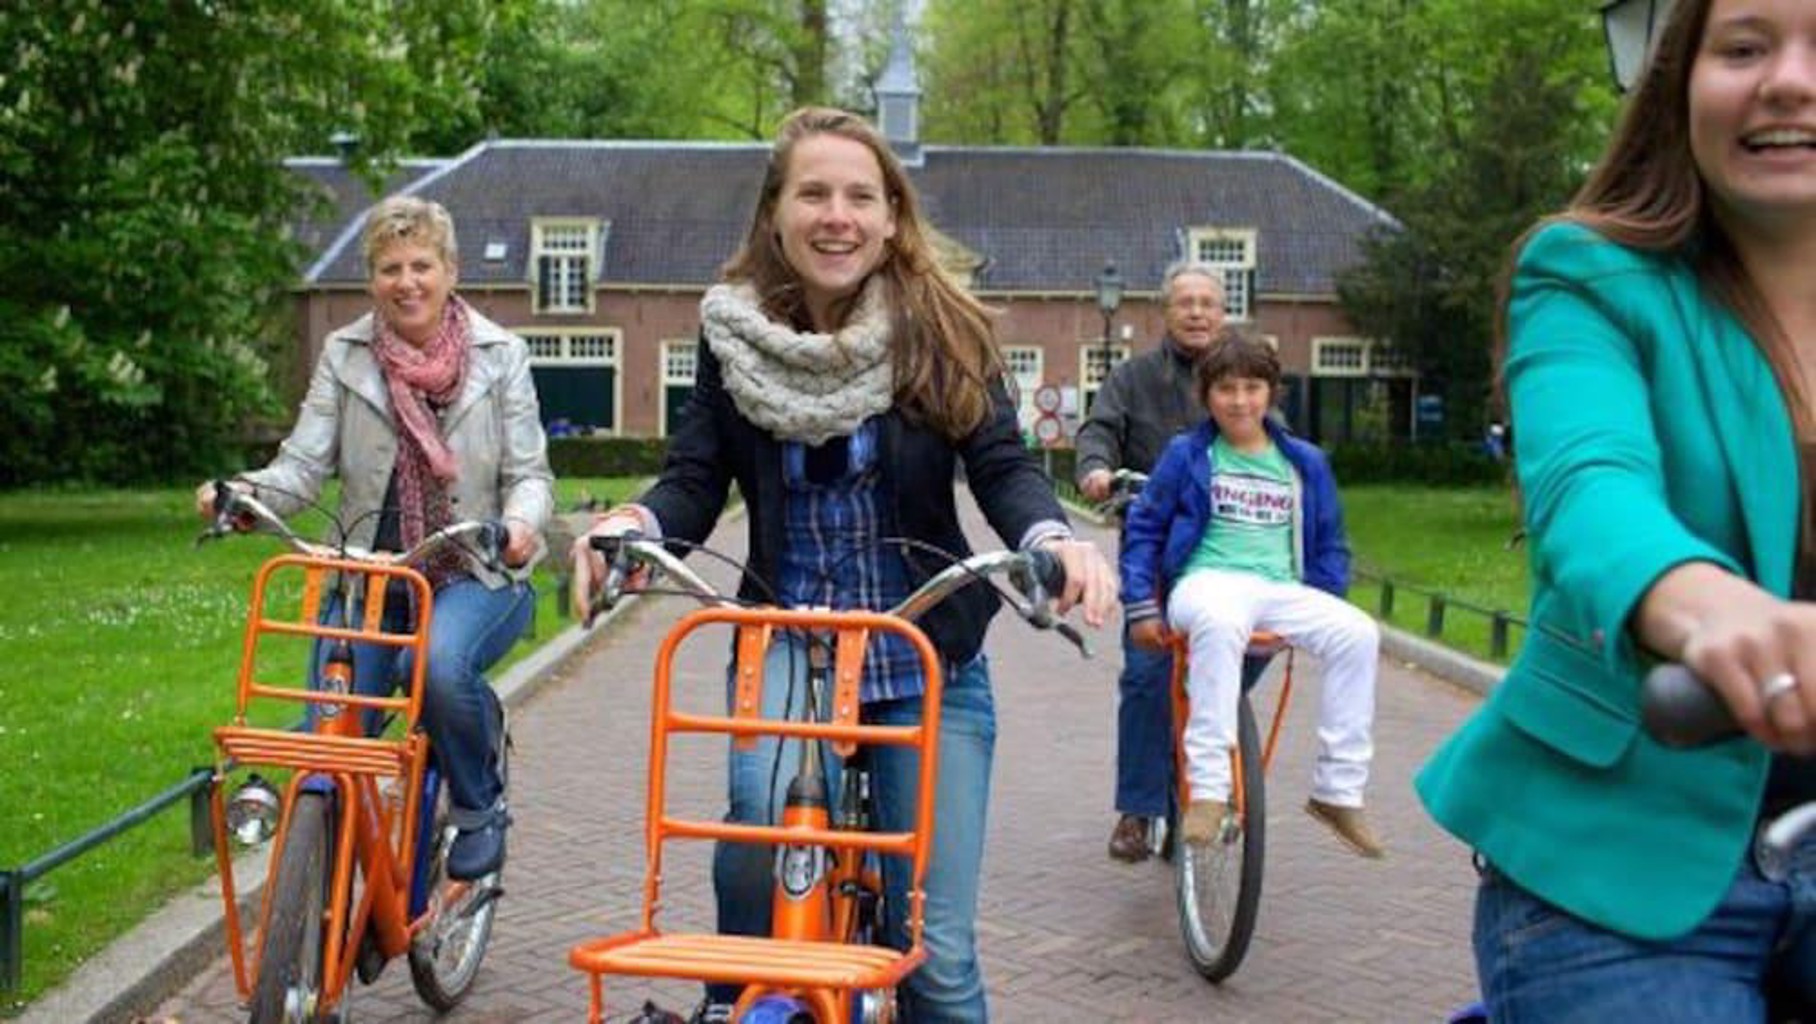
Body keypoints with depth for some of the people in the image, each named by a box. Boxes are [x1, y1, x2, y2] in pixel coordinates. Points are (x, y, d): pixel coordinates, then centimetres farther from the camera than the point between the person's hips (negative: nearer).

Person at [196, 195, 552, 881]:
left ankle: (480, 810, -9)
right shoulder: (345, 356, 6)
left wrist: (521, 523, -23)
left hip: (475, 574, -2)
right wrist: (242, 492, -23)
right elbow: (304, 465, -1)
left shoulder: (500, 355, 3)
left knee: (441, 661, -35)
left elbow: (530, 472, 1)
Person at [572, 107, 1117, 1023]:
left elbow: (1002, 467, -11)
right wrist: (633, 524, -27)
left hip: (927, 657, 0)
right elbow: (695, 481, -4)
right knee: (766, 806, -32)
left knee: (939, 948, -1)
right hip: (787, 639, 0)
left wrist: (1051, 538, -33)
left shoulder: (942, 331, -5)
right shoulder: (735, 332, -1)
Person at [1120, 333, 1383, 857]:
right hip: (1209, 583, -3)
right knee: (1219, 622, -42)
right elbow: (1144, 526, 11)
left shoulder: (1305, 462, 16)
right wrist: (1141, 607, 3)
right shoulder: (1187, 454, 8)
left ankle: (1338, 790, -18)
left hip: (1282, 591, 3)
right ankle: (1208, 789, -44)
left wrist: (1322, 608, 7)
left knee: (1358, 633, -26)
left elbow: (1329, 544, 22)